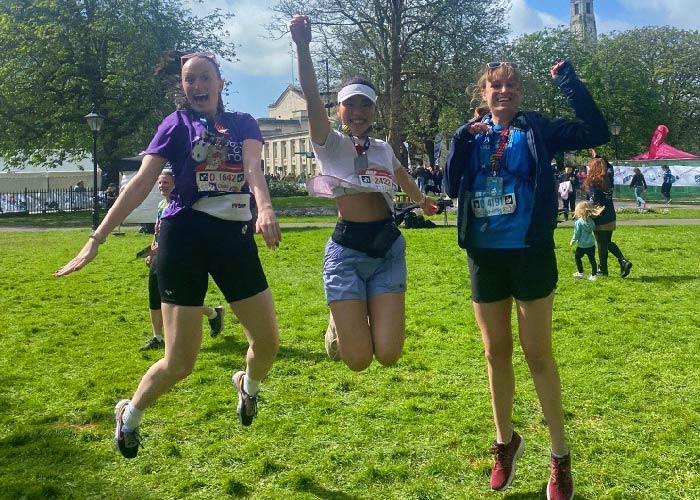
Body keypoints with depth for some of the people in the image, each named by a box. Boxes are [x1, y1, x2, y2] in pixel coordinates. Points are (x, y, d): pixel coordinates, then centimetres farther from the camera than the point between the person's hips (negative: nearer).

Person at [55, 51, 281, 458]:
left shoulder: (244, 123, 10)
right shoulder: (177, 124, 4)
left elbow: (253, 166, -11)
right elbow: (141, 184, -3)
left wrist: (265, 207, -33)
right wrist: (96, 239, -11)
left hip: (236, 238, 3)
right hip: (185, 236, -3)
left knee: (268, 343, 6)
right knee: (180, 363, -5)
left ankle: (249, 386, 41)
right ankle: (130, 415, 24)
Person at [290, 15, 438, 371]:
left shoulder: (383, 149, 14)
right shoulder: (330, 145, -1)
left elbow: (402, 176, 36)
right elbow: (312, 98, -18)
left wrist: (422, 201, 56)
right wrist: (302, 46, -33)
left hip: (388, 249, 4)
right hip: (346, 251, -4)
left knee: (388, 354, -7)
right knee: (358, 360, -7)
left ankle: (369, 315, 28)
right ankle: (339, 323, 27)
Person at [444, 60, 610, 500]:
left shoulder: (537, 130, -1)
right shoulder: (472, 136, 7)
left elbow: (597, 133, -10)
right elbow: (452, 188, 0)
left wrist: (572, 85, -16)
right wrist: (460, 144, -12)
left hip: (530, 253, -3)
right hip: (485, 255, 3)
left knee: (538, 353, 0)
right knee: (496, 353, 12)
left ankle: (560, 455, 13)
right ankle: (506, 442, 30)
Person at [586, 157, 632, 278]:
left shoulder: (593, 183, -17)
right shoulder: (607, 180, 3)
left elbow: (596, 204, -19)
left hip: (601, 220, -8)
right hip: (611, 217, 8)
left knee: (601, 245, 5)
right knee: (608, 242, 20)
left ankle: (603, 270, 16)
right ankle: (623, 261, 6)